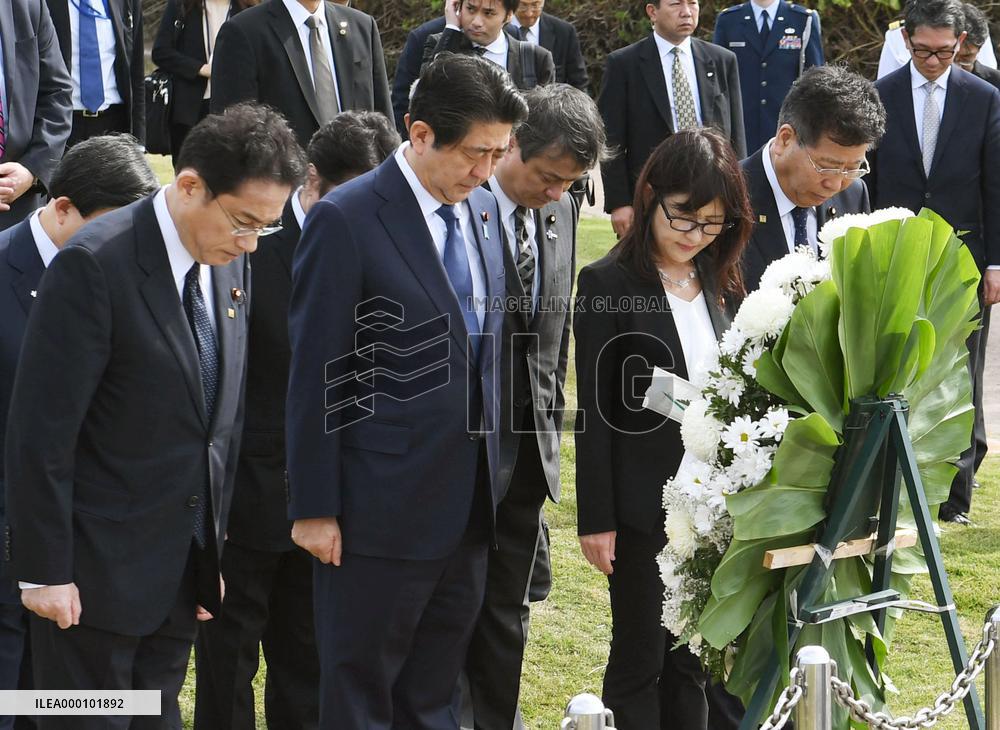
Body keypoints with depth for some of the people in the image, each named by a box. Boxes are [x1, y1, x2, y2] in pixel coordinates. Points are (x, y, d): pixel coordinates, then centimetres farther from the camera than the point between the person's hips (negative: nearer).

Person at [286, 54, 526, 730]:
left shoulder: (482, 208, 7)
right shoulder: (346, 221, -14)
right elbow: (315, 376, -12)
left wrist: (492, 468, 15)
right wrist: (314, 509, -12)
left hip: (468, 501, 7)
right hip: (383, 505, -7)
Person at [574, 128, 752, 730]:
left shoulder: (721, 284, 9)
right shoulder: (608, 284, -9)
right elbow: (594, 410, -9)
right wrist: (597, 520, -11)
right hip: (645, 505, -5)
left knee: (694, 657, 11)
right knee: (641, 658, 3)